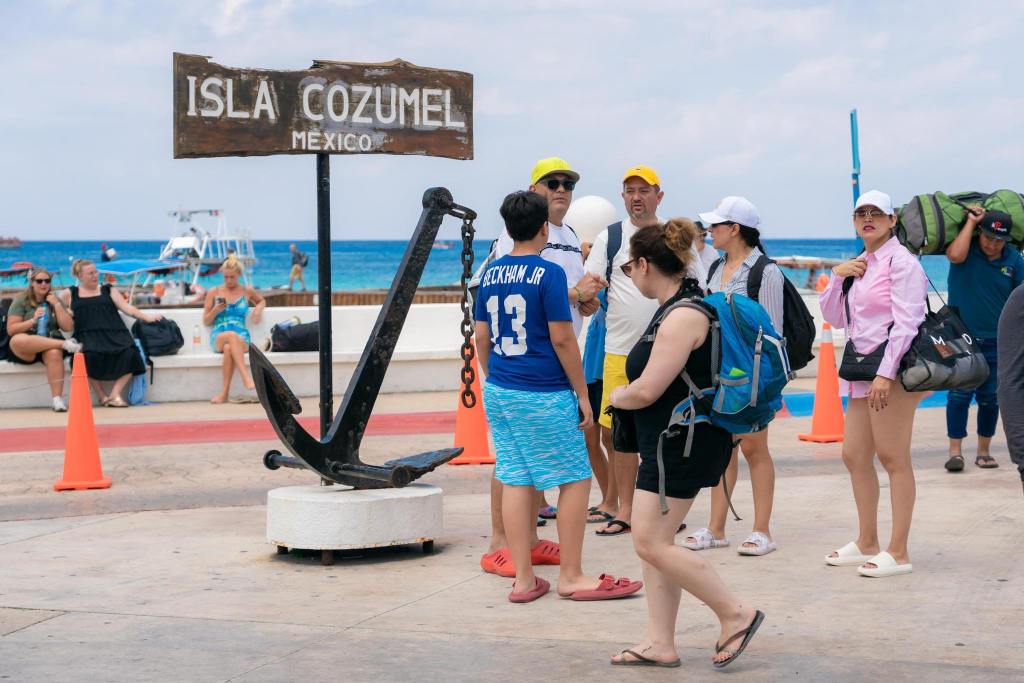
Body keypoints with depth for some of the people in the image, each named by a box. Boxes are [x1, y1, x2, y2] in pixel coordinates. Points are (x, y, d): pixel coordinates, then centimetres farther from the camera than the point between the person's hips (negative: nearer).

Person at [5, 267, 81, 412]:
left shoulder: (54, 300, 15)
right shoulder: (20, 301, 6)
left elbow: (68, 327, 5)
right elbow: (11, 330, -3)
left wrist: (56, 304, -1)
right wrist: (33, 320, -15)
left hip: (51, 343, 1)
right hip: (25, 351, -1)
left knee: (54, 353, -37)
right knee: (17, 340, -38)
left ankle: (57, 398, -39)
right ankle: (65, 344, -30)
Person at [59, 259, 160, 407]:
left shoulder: (109, 291, 23)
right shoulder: (69, 294, 21)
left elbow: (126, 307, 13)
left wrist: (147, 317, -1)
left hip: (114, 334, 2)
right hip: (88, 336, -2)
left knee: (130, 353, -31)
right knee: (90, 355, -36)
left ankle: (115, 394, -23)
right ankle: (101, 395, -17)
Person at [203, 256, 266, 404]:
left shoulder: (247, 291, 14)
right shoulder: (213, 292, 13)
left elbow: (262, 300, 35)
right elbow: (206, 321, 13)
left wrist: (258, 308, 11)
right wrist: (216, 311, -7)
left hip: (242, 338, 0)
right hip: (218, 337, 0)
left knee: (229, 348, -39)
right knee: (232, 335, -39)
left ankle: (224, 393, -41)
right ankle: (246, 378, -52)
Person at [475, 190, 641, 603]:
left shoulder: (491, 275, 7)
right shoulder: (548, 274, -11)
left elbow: (482, 339, 12)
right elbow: (562, 339, -13)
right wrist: (582, 394, -6)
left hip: (499, 393, 7)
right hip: (544, 396, -7)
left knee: (515, 480, 8)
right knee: (575, 479, 5)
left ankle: (523, 580, 10)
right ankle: (571, 577, 8)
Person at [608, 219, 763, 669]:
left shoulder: (682, 317, -20)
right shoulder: (676, 307, 12)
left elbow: (646, 391, -23)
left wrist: (617, 396, -2)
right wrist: (628, 393, 9)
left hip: (683, 443, -10)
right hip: (669, 441, 10)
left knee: (651, 543, -8)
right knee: (654, 541, 11)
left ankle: (736, 614, 1)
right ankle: (660, 644, 15)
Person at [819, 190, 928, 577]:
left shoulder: (901, 262, -9)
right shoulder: (858, 265, 18)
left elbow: (907, 322, -16)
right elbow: (835, 318, 20)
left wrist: (885, 373, -22)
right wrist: (837, 277, 4)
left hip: (893, 371, -9)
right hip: (862, 371, 9)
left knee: (893, 458, -6)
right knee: (854, 456, 11)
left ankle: (898, 553, -2)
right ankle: (867, 544, 21)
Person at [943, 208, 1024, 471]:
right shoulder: (966, 245, -4)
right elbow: (956, 255, -28)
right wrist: (971, 221, -19)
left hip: (995, 342, 2)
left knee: (990, 398, 7)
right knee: (959, 395, -5)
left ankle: (984, 451, 19)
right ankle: (955, 452, 1)